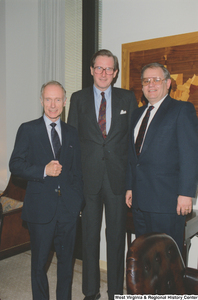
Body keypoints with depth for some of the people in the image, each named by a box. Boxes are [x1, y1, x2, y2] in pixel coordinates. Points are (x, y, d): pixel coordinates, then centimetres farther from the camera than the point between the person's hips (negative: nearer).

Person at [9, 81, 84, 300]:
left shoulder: (72, 133, 10)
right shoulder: (28, 130, 0)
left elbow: (77, 170, 13)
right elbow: (16, 165, -5)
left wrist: (78, 200, 5)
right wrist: (44, 170, -19)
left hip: (68, 207, 3)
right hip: (41, 206, -3)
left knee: (66, 259, 15)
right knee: (39, 261, 10)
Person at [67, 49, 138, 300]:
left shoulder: (128, 98, 6)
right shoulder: (78, 98, 6)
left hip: (118, 176, 0)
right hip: (88, 176, 0)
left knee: (117, 235, 9)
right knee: (89, 235, 10)